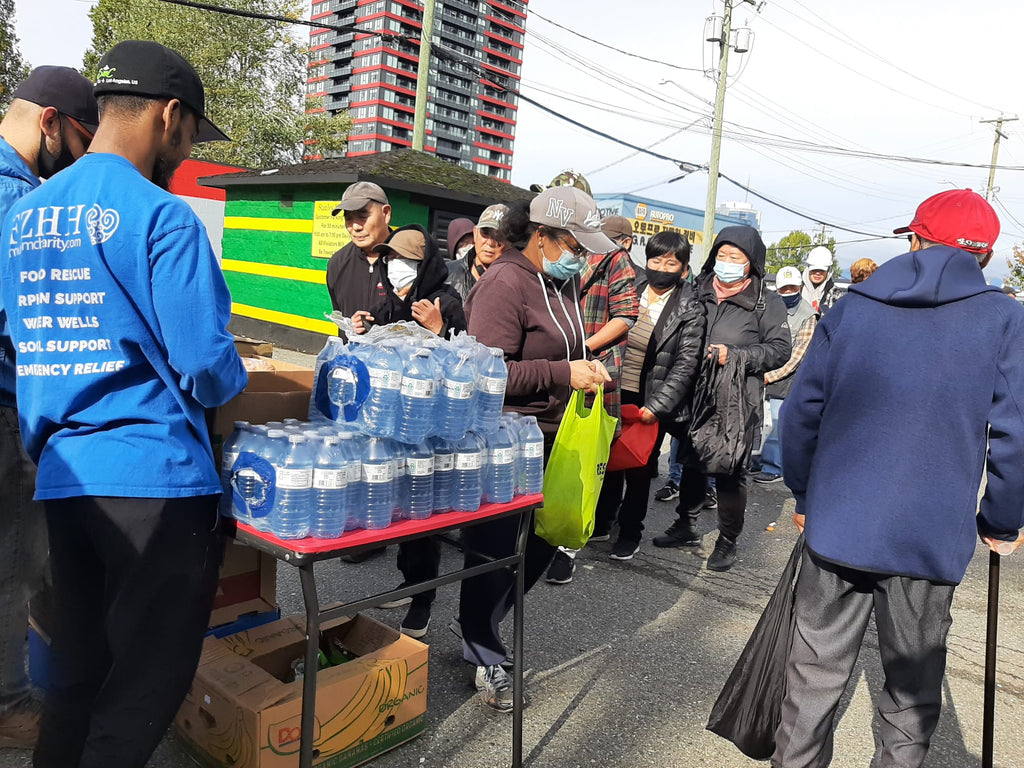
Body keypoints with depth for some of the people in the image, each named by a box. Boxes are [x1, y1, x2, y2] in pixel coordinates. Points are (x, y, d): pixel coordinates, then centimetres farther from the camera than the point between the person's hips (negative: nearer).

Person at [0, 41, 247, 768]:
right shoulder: (162, 217, -12)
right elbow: (209, 367, -16)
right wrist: (231, 381, 5)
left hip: (61, 473, 7)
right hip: (155, 474, -7)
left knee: (79, 668, 21)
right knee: (148, 682, 7)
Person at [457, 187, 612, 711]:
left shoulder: (562, 282, 13)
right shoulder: (505, 285, -16)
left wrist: (586, 367, 10)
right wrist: (562, 374, -23)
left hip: (549, 441, 9)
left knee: (540, 545, 16)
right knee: (495, 552, 3)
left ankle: (478, 629, 37)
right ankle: (483, 653, 25)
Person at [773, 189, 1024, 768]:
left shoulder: (850, 309, 2)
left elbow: (802, 411, 4)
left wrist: (805, 497, 15)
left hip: (835, 524, 2)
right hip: (931, 536, -1)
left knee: (816, 673, 15)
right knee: (913, 684, 17)